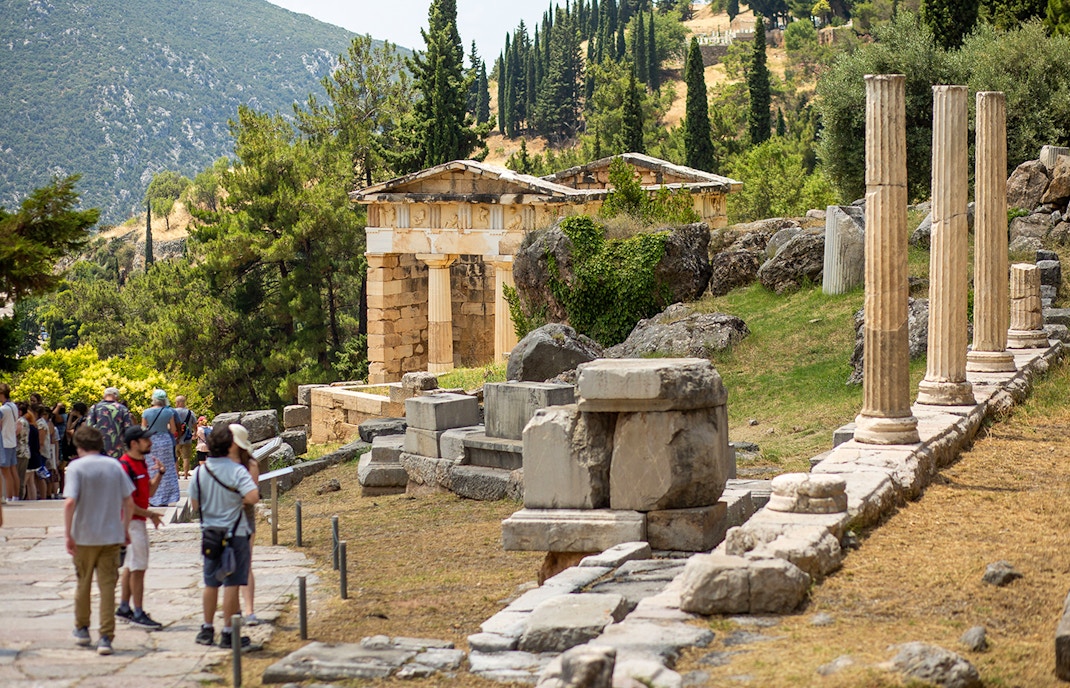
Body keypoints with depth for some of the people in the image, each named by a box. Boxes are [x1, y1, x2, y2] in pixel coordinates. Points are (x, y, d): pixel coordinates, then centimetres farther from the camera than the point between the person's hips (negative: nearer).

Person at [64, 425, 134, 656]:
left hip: (84, 537, -2)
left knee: (83, 583, 17)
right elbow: (129, 502, 3)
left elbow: (70, 502, -19)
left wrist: (67, 535, -15)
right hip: (111, 536, 2)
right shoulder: (114, 465, 3)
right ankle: (106, 637, -5)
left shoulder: (76, 467, -8)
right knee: (107, 586, 2)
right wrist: (125, 529, 15)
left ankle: (82, 629, 31)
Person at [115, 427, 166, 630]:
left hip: (139, 520, 10)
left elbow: (149, 491, 18)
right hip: (131, 521, -10)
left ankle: (124, 608, 26)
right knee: (138, 567, -6)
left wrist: (159, 474, 3)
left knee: (131, 566, 17)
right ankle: (138, 613, -2)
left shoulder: (141, 463, 11)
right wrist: (150, 514, -16)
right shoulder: (125, 466, -19)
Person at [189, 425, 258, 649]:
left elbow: (195, 504, 6)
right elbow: (253, 496, -27)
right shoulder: (237, 471, -14)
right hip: (235, 533, -5)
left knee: (211, 584, 15)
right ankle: (227, 633, 2)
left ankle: (207, 629, 23)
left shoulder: (199, 472, -1)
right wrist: (241, 500, -6)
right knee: (231, 583, 0)